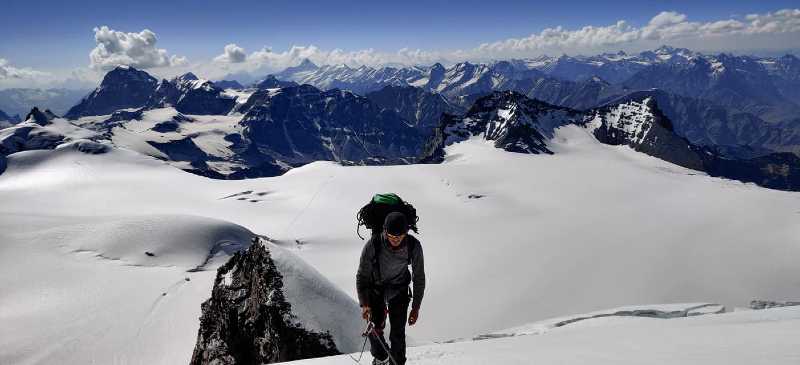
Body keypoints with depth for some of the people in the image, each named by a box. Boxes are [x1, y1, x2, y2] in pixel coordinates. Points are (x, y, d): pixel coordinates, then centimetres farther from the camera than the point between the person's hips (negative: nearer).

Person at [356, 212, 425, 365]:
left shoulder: (414, 246, -24)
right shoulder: (373, 245, -28)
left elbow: (419, 278, -10)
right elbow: (362, 276, -15)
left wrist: (416, 307, -8)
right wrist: (364, 304, -24)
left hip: (399, 289, 0)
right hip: (375, 288, 0)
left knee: (398, 332, -5)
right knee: (374, 328, 1)